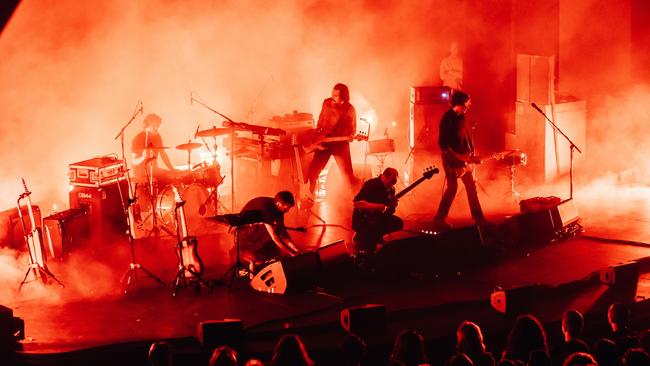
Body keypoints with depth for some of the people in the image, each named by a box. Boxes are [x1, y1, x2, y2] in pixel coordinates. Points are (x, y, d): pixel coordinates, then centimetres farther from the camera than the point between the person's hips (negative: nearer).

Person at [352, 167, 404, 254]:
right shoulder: (371, 184, -19)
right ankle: (361, 236, -9)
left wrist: (392, 206, -14)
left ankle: (375, 236, 9)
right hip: (362, 218, -8)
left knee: (398, 223, -7)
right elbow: (356, 203, -26)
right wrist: (376, 206, -30)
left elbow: (388, 210, 11)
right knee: (374, 223, -38)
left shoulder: (390, 189, 2)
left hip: (377, 216, 8)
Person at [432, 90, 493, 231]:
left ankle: (479, 219, 17)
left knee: (471, 187, 10)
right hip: (452, 159, -8)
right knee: (452, 188, -7)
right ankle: (439, 220, 2)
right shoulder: (447, 119, -17)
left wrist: (471, 155, 5)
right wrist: (459, 157, -19)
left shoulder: (461, 117, 8)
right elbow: (443, 144, -20)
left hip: (464, 158, 8)